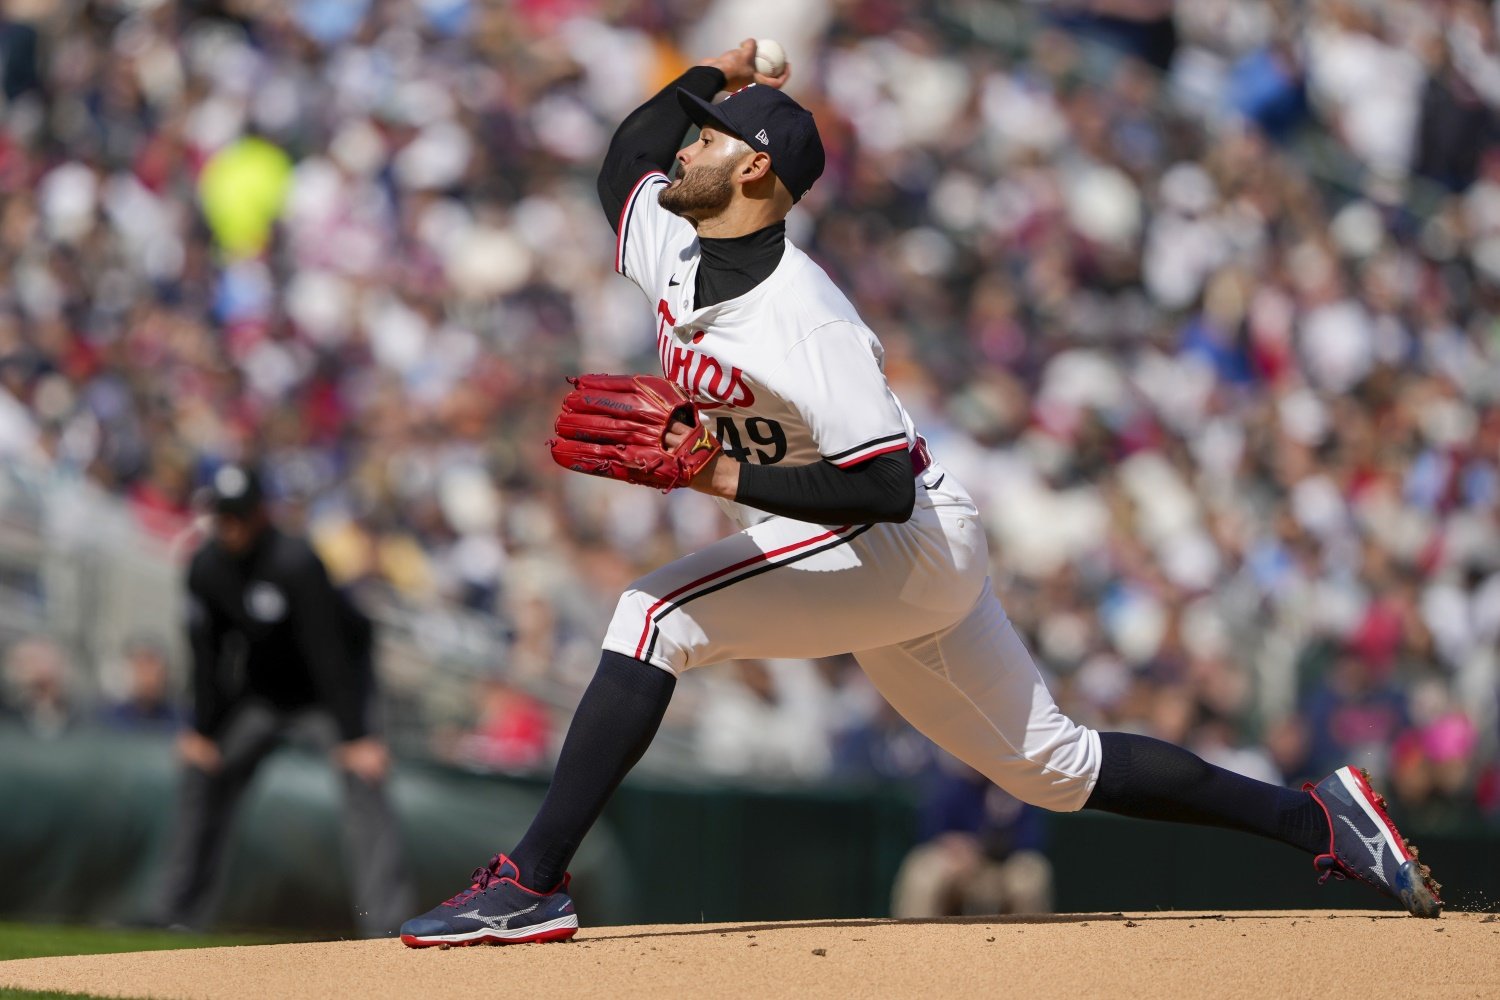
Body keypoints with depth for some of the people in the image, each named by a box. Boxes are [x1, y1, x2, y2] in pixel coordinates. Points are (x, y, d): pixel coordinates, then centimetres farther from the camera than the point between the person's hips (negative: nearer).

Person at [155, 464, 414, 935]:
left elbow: (326, 653, -34)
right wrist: (203, 730, -7)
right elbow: (207, 650, -3)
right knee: (203, 771, 7)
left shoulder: (295, 563, -30)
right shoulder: (207, 565, -11)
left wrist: (353, 736, -38)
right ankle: (176, 912, 20)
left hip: (330, 692, -7)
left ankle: (386, 922, -34)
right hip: (262, 695, 7)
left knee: (362, 776, -27)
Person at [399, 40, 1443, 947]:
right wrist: (712, 74, 18)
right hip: (872, 563, 10)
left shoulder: (805, 322, -25)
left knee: (654, 616, -22)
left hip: (911, 542, -10)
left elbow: (885, 488, -29)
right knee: (1051, 766, 13)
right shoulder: (673, 246, 2)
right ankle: (1316, 819, 19)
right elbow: (625, 157, 24)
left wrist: (727, 478, -33)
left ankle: (531, 882, -24)